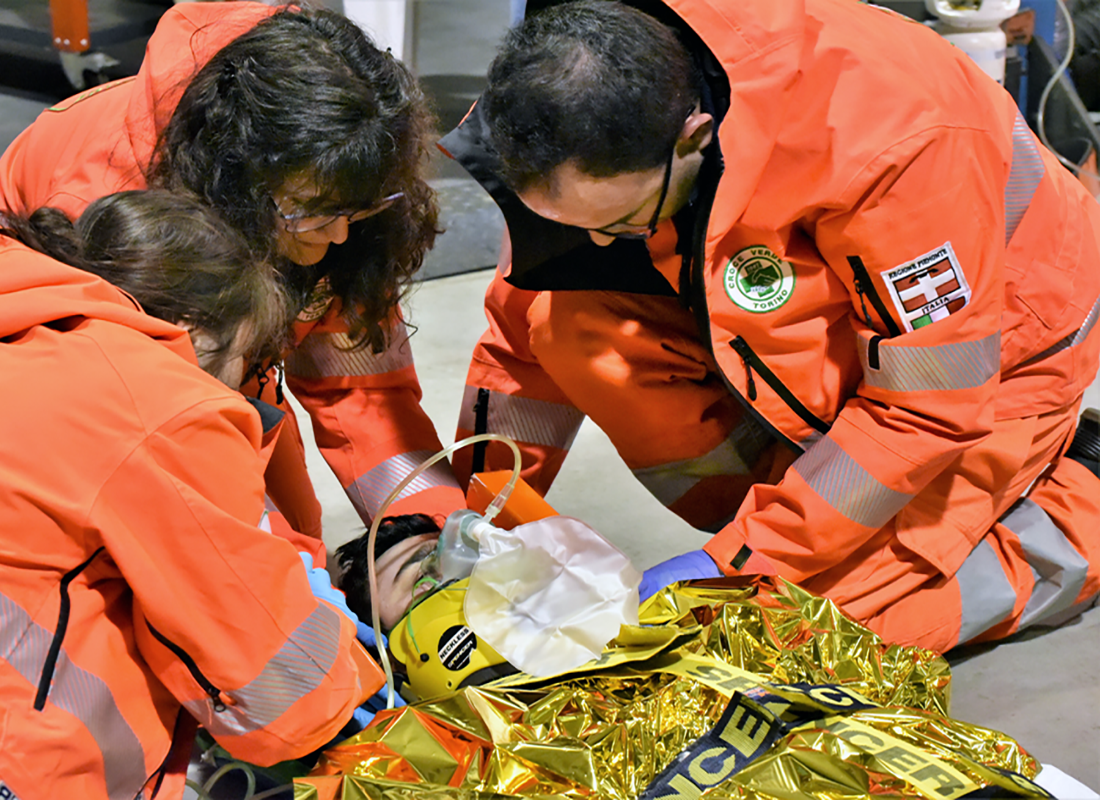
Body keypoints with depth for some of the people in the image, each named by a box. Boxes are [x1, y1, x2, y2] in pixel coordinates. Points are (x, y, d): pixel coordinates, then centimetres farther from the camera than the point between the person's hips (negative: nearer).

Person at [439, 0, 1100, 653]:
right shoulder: (600, 120, -22)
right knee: (573, 320, -18)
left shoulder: (893, 145, -39)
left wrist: (735, 561, -26)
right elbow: (523, 329, -6)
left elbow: (925, 408, -28)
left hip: (989, 352, -5)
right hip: (821, 328, 6)